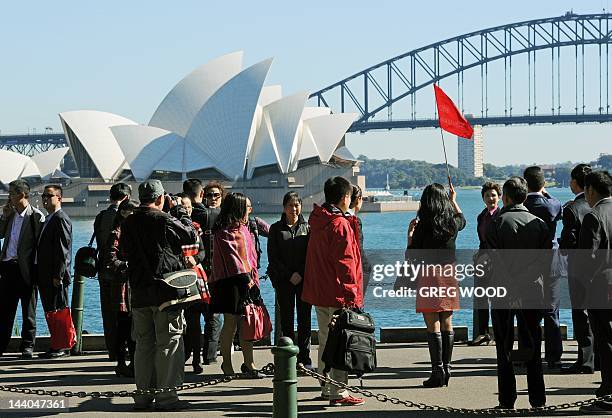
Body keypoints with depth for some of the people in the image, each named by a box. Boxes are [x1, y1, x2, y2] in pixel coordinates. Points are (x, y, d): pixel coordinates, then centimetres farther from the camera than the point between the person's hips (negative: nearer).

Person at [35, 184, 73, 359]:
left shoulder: (61, 219, -12)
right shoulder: (48, 219, 19)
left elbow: (63, 249, -18)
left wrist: (58, 275, -20)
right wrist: (39, 275, 16)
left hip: (55, 276, -10)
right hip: (45, 276, 10)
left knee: (59, 310, -6)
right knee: (50, 311, 11)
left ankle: (63, 347, -1)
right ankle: (57, 346, 16)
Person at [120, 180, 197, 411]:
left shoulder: (128, 224, 6)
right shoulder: (165, 221, -12)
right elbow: (190, 235, 0)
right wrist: (182, 211, 11)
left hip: (139, 292, 6)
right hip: (166, 290, -6)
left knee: (144, 344, 13)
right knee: (168, 343, 0)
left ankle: (143, 395, 17)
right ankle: (166, 396, -1)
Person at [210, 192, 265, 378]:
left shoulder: (243, 229, 18)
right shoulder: (223, 233, -8)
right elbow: (230, 258, -13)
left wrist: (253, 278, 11)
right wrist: (245, 278, -15)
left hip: (247, 281, 7)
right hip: (231, 282, -7)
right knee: (230, 324, -1)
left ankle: (249, 364, 7)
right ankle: (227, 364, 9)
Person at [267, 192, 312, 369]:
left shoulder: (307, 227, 8)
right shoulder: (276, 228, 7)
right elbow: (273, 257, 2)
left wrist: (301, 274, -9)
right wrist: (289, 275, -8)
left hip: (304, 279, 0)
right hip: (283, 281, 0)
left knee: (304, 319, -1)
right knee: (287, 319, 0)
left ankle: (304, 358, 4)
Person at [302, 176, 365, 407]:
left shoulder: (317, 221, 11)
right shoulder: (340, 224, -15)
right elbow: (345, 262, -17)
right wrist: (352, 294, -14)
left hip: (319, 292, 9)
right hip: (338, 294, -9)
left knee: (325, 342, 16)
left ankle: (327, 387, 24)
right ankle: (338, 393, -4)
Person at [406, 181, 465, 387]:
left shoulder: (422, 226, -12)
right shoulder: (452, 223, 2)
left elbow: (412, 257, -8)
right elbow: (462, 219, 28)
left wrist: (410, 235, 5)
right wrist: (453, 200, 42)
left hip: (428, 276, -5)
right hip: (449, 274, 5)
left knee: (433, 326, -3)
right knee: (447, 324, 10)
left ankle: (438, 371, -6)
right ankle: (446, 369, 14)